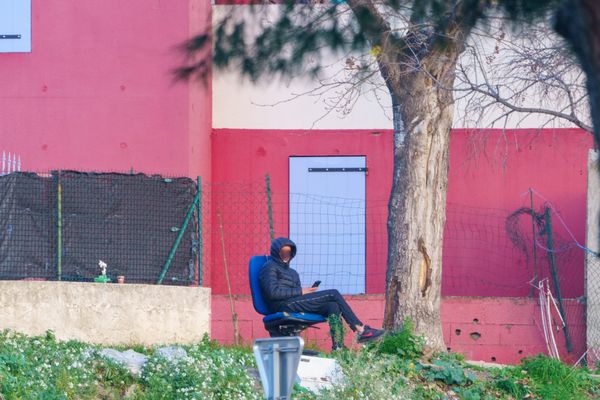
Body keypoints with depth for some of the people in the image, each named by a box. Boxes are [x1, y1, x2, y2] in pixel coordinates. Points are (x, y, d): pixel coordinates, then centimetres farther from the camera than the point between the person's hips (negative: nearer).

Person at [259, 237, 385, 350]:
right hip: (285, 305, -8)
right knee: (333, 294, -13)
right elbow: (273, 293, -10)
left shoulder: (291, 272, 33)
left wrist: (306, 292, 0)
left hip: (294, 305, 8)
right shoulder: (270, 267, 7)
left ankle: (337, 348, -31)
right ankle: (360, 329, -12)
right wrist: (300, 291, -9)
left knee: (333, 305, -18)